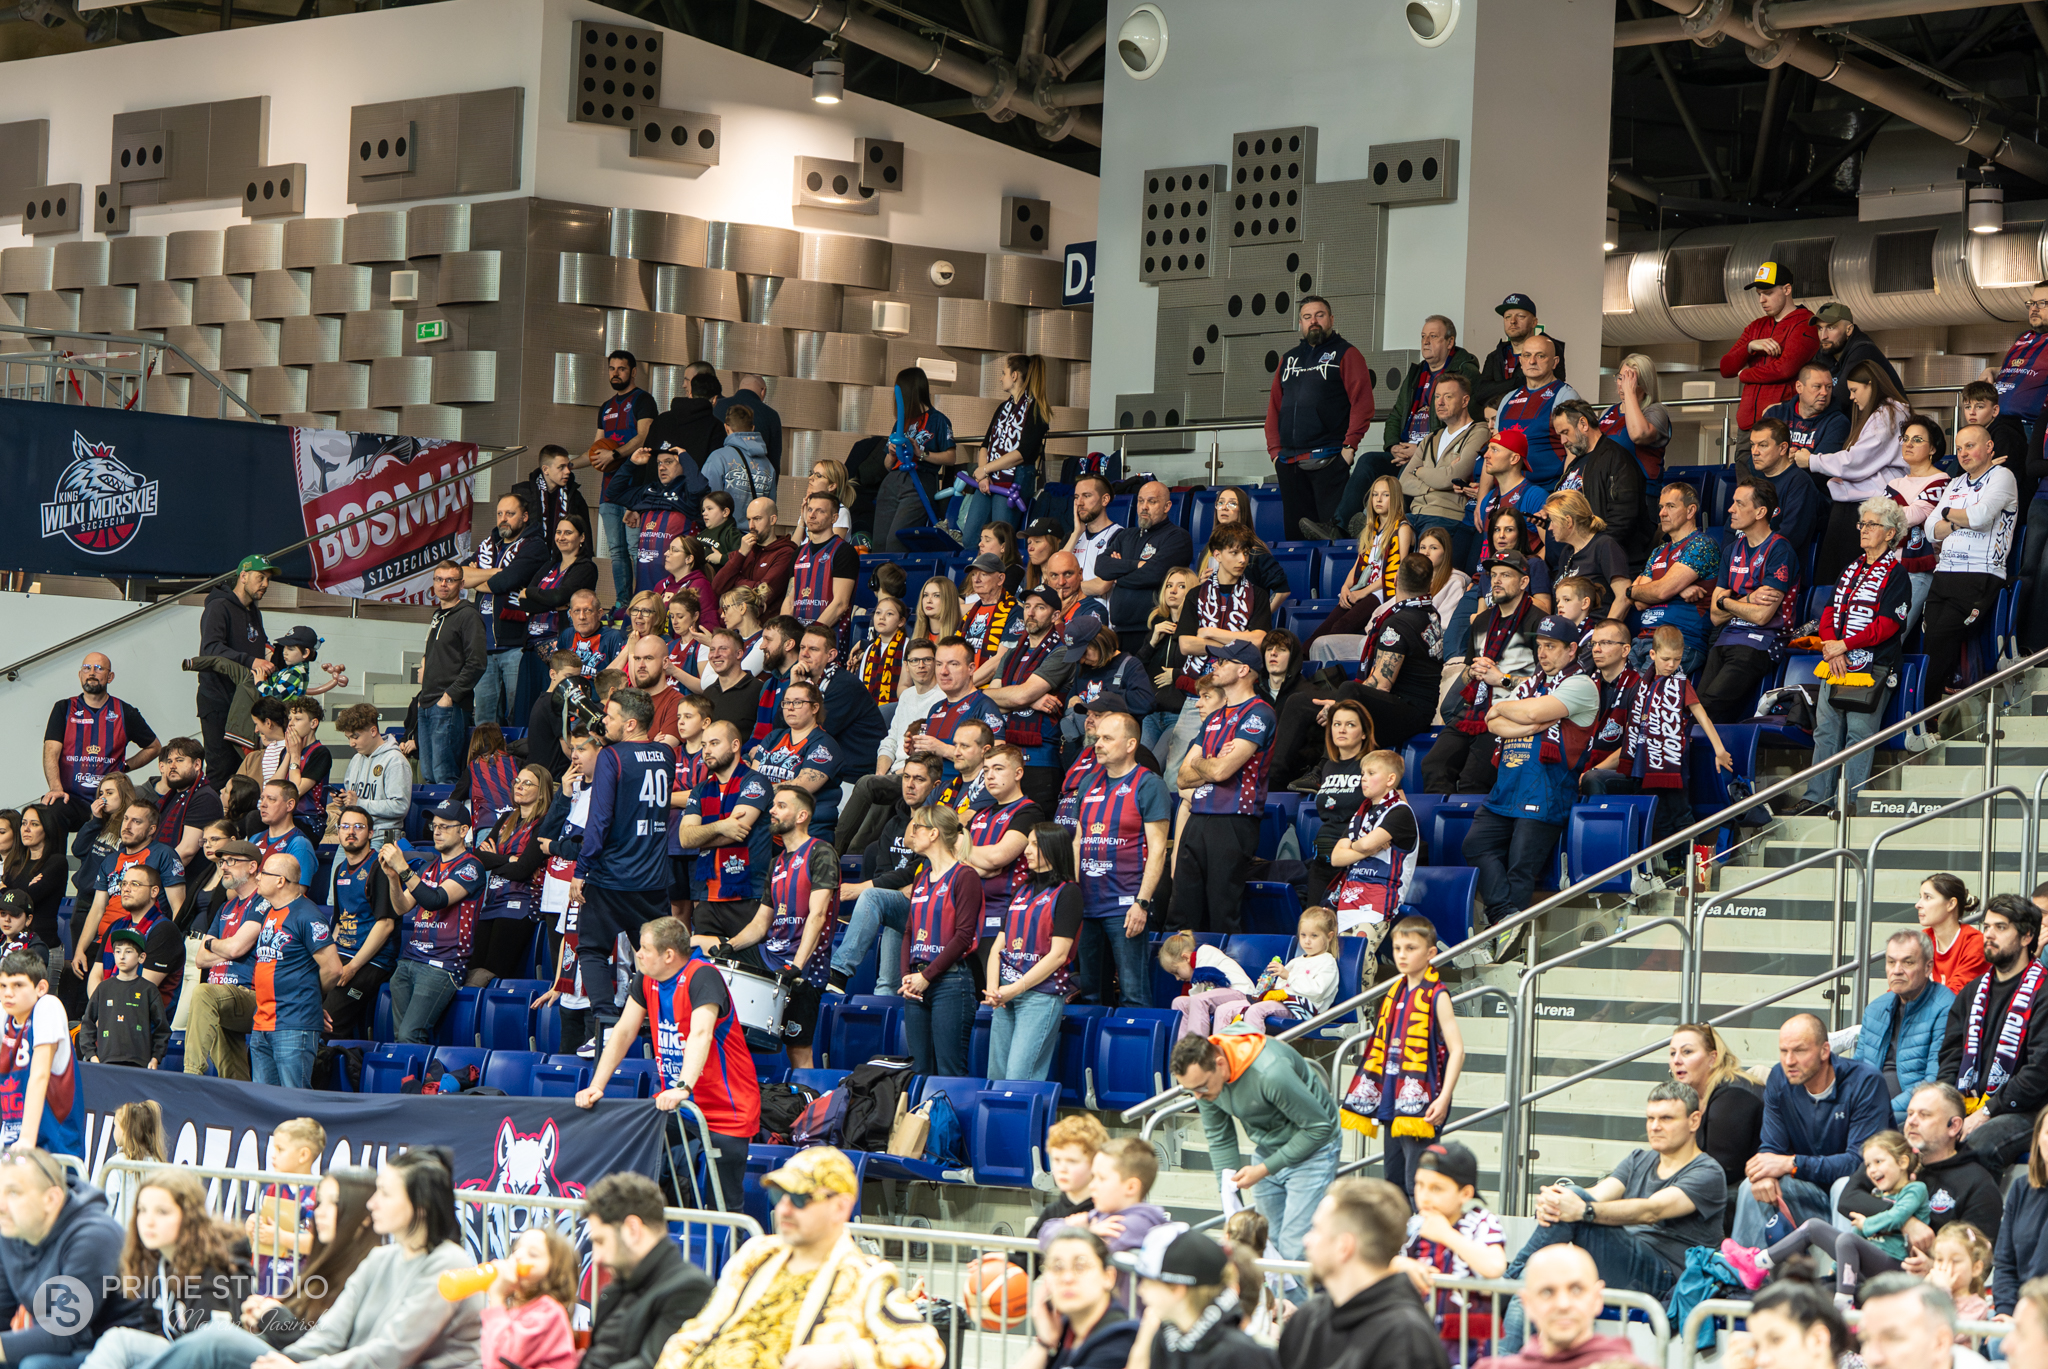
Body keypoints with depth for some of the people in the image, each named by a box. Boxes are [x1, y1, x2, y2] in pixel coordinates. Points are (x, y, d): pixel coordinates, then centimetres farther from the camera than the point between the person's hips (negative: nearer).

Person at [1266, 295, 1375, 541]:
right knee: (1294, 529, 5)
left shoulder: (1346, 354, 3)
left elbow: (1362, 403, -6)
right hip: (1289, 462, 6)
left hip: (1328, 461, -6)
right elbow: (1274, 406, 20)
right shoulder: (1289, 359, 21)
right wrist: (1275, 449, 8)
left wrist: (1349, 445, -14)